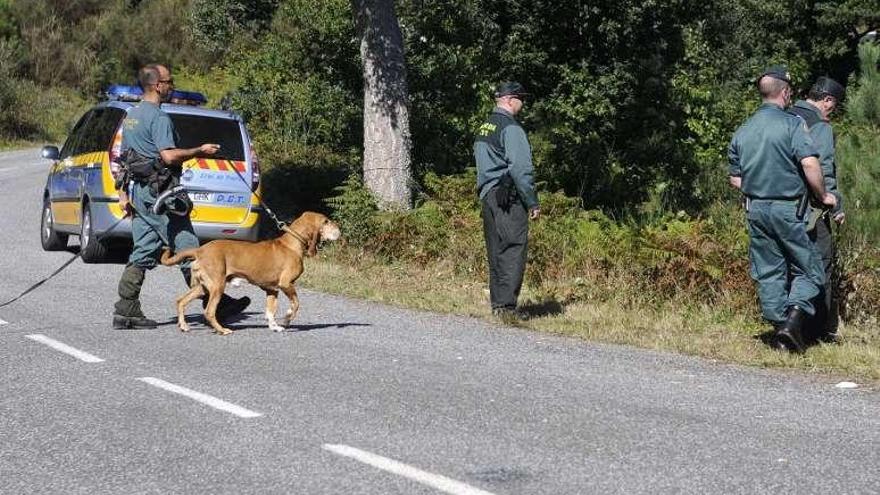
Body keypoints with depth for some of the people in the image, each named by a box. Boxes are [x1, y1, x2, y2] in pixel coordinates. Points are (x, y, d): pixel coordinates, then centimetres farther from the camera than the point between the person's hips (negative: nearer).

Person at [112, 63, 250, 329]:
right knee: (187, 249, -4)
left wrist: (123, 194, 23)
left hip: (138, 191, 9)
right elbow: (169, 156, -23)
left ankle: (125, 312, 5)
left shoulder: (131, 116, 17)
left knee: (142, 253, 9)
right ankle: (216, 303, 1)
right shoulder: (158, 118, -13)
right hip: (159, 192, -9)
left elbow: (124, 156, 20)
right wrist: (200, 150, -9)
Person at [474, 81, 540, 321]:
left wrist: (486, 193, 20)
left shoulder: (483, 128, 17)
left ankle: (497, 304, 15)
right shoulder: (510, 128, -11)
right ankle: (507, 304, -13)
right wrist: (533, 202, -13)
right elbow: (521, 169, -17)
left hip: (487, 195, 9)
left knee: (496, 251, 12)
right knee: (514, 249, -8)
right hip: (509, 197, -9)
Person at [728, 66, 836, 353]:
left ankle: (778, 325, 11)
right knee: (808, 270, 2)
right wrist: (823, 196, -7)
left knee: (768, 272, 11)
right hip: (787, 208, -5)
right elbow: (810, 163, -20)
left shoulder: (742, 132, 10)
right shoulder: (792, 124, -9)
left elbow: (735, 178, 14)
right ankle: (793, 319, -16)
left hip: (755, 208, 6)